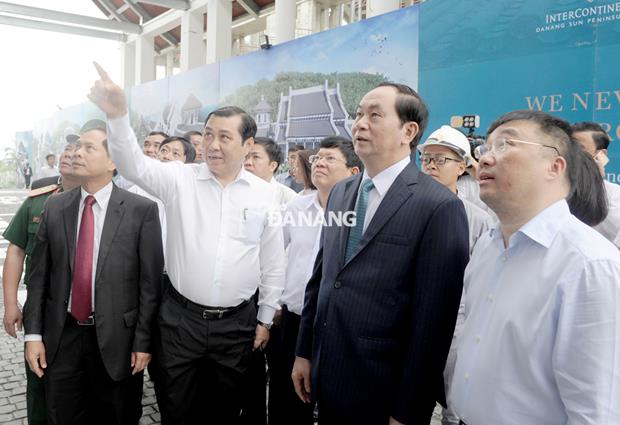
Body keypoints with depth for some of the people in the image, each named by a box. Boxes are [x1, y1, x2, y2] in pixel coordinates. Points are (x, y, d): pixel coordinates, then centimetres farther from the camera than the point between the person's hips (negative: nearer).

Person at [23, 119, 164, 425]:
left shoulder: (142, 210, -9)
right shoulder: (55, 207, 3)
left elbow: (150, 281, -9)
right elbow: (39, 274, 5)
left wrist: (143, 341, -8)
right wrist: (33, 333, 1)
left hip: (117, 338, -3)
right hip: (61, 337, 3)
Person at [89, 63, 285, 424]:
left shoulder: (265, 194, -2)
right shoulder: (181, 178, -3)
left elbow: (273, 263, 2)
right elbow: (134, 165, -17)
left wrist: (266, 319, 5)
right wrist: (119, 116, -34)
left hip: (237, 323, 0)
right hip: (180, 317, 0)